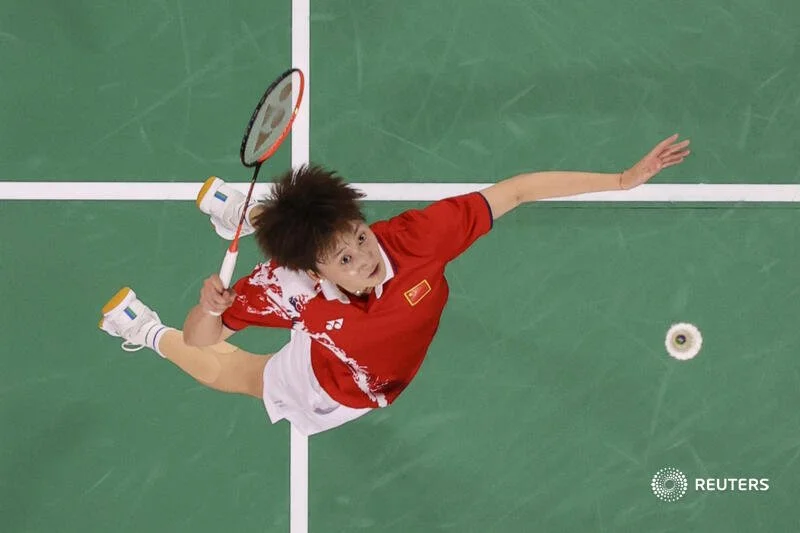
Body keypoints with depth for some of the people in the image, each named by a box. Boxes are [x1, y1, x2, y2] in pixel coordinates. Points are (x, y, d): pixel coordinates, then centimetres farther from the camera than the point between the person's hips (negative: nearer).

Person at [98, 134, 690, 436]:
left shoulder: (408, 237, -46)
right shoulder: (290, 286, -47)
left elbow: (515, 192, -40)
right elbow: (200, 342, -37)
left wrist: (624, 180, -41)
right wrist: (208, 310, -61)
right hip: (327, 391, -2)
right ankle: (149, 332, 58)